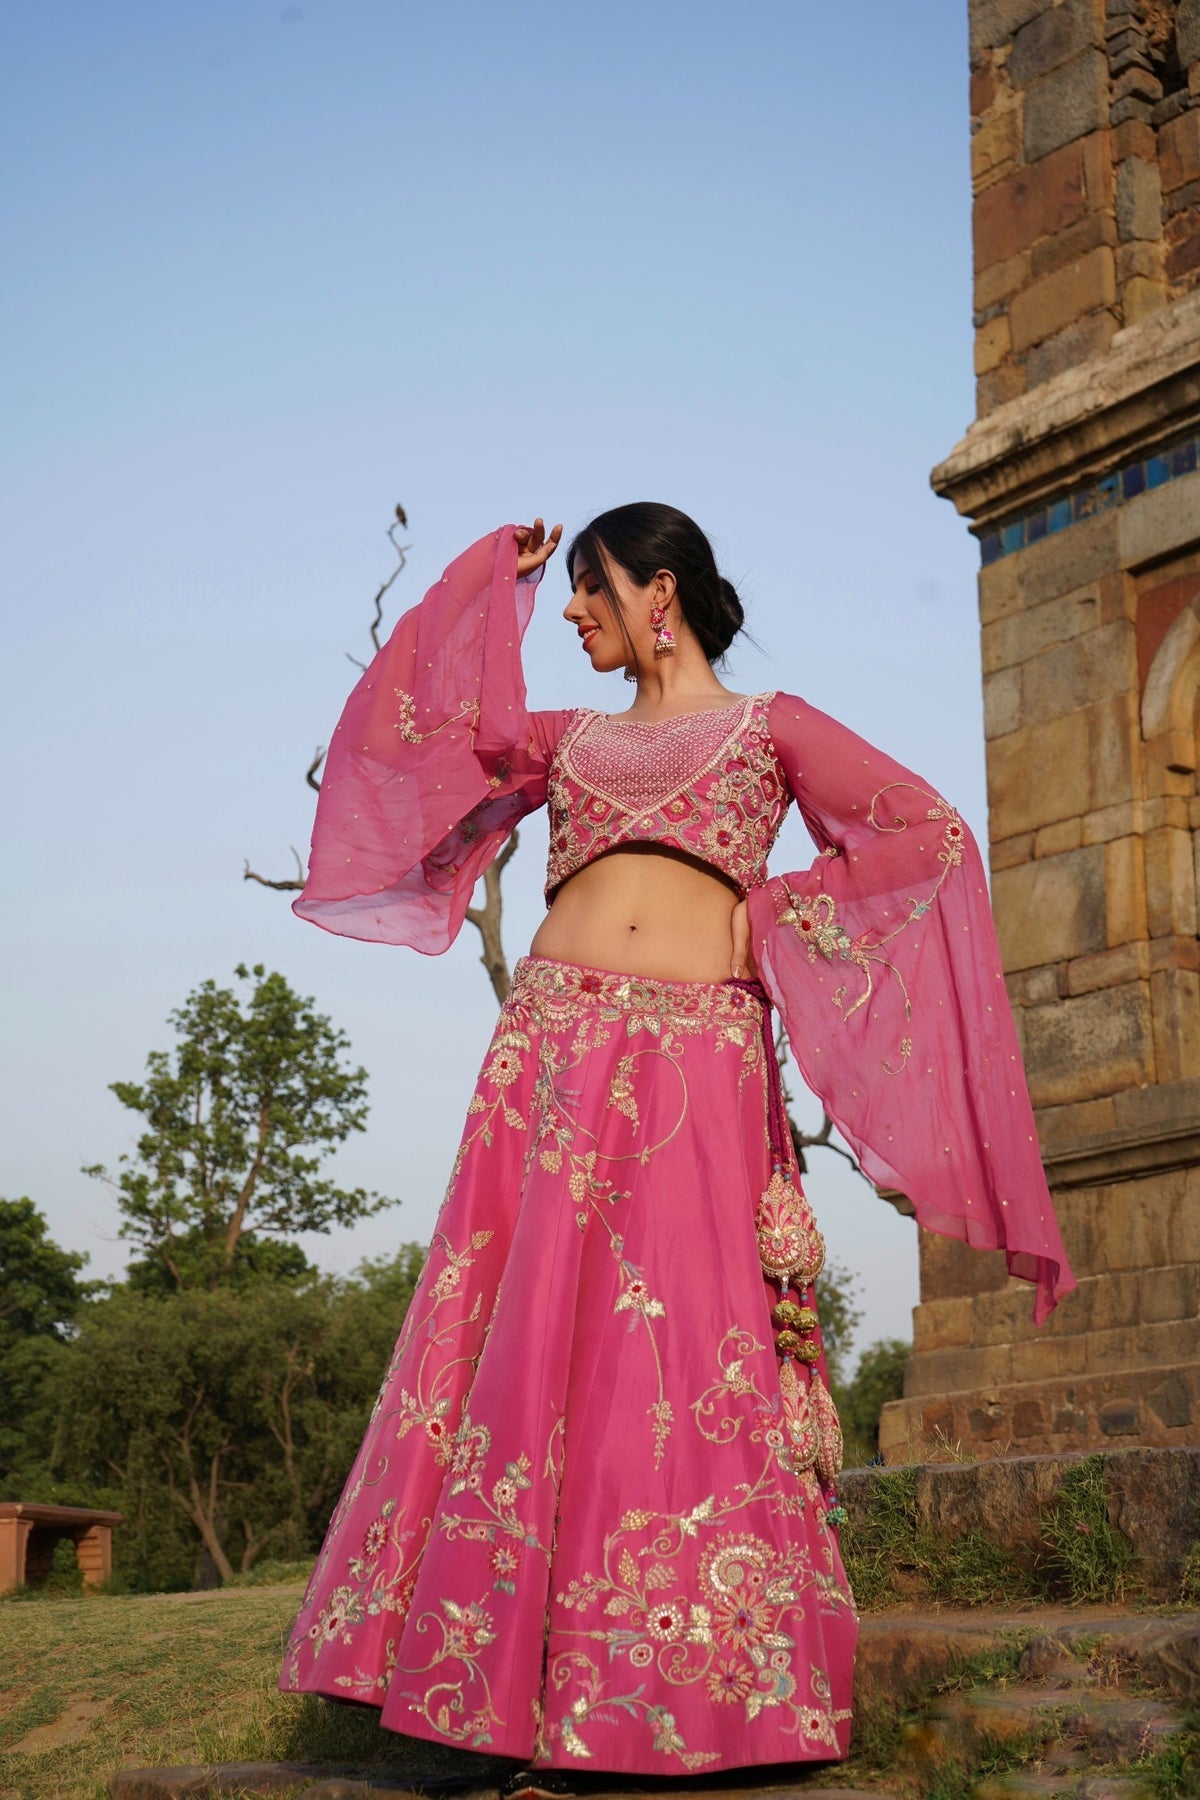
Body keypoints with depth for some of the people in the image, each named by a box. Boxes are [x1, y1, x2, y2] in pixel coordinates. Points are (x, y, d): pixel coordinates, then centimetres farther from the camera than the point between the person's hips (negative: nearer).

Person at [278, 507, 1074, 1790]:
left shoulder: (769, 724, 16)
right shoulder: (572, 737, 25)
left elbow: (930, 831, 10)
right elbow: (420, 713, 22)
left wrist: (775, 906, 3)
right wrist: (493, 574, 26)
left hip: (700, 1060, -3)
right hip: (555, 1051, 3)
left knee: (692, 1350, -9)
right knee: (535, 1342, -6)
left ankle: (698, 1693, -4)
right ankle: (522, 1693, -3)